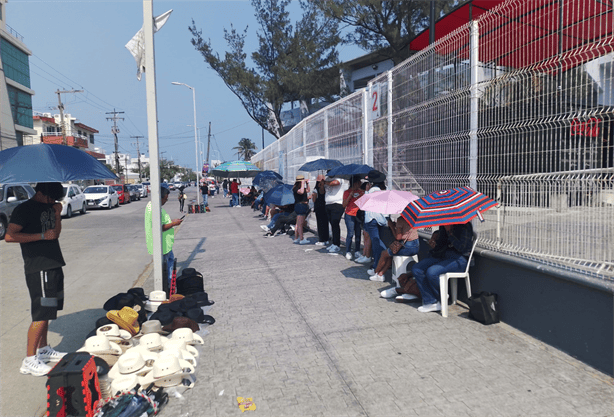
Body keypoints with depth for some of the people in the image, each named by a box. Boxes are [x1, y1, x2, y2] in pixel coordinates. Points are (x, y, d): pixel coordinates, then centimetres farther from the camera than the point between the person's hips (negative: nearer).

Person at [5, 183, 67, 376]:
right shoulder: (24, 209, -11)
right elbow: (9, 236, -21)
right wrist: (42, 235, -21)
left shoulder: (49, 207, 13)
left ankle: (43, 349, 28)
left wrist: (57, 215, 4)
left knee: (48, 310, 16)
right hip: (38, 269, -8)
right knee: (41, 314, -7)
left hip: (53, 266, 9)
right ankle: (29, 360, 1)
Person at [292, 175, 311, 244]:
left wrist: (307, 183, 17)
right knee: (300, 224, -9)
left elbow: (308, 191, 29)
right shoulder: (295, 188, -12)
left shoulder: (301, 187, 18)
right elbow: (301, 192, -30)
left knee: (298, 223, 13)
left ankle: (296, 238, 18)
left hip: (304, 206, 10)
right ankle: (301, 240, -9)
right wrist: (302, 183, -20)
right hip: (300, 205, -10)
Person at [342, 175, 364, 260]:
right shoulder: (347, 192, 1)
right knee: (350, 234, -6)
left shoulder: (361, 192, 12)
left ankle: (357, 251, 13)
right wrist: (350, 196, -13)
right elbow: (344, 205, -4)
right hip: (350, 215, -4)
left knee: (358, 234, 5)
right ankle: (348, 252, 2)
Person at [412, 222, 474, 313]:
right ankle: (431, 302, -12)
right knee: (416, 269, -12)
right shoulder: (443, 224, 11)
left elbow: (462, 248, -19)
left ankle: (442, 301, -2)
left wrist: (449, 232, -20)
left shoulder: (465, 226, -10)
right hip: (442, 256, 8)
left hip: (459, 259, -8)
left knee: (431, 272, -30)